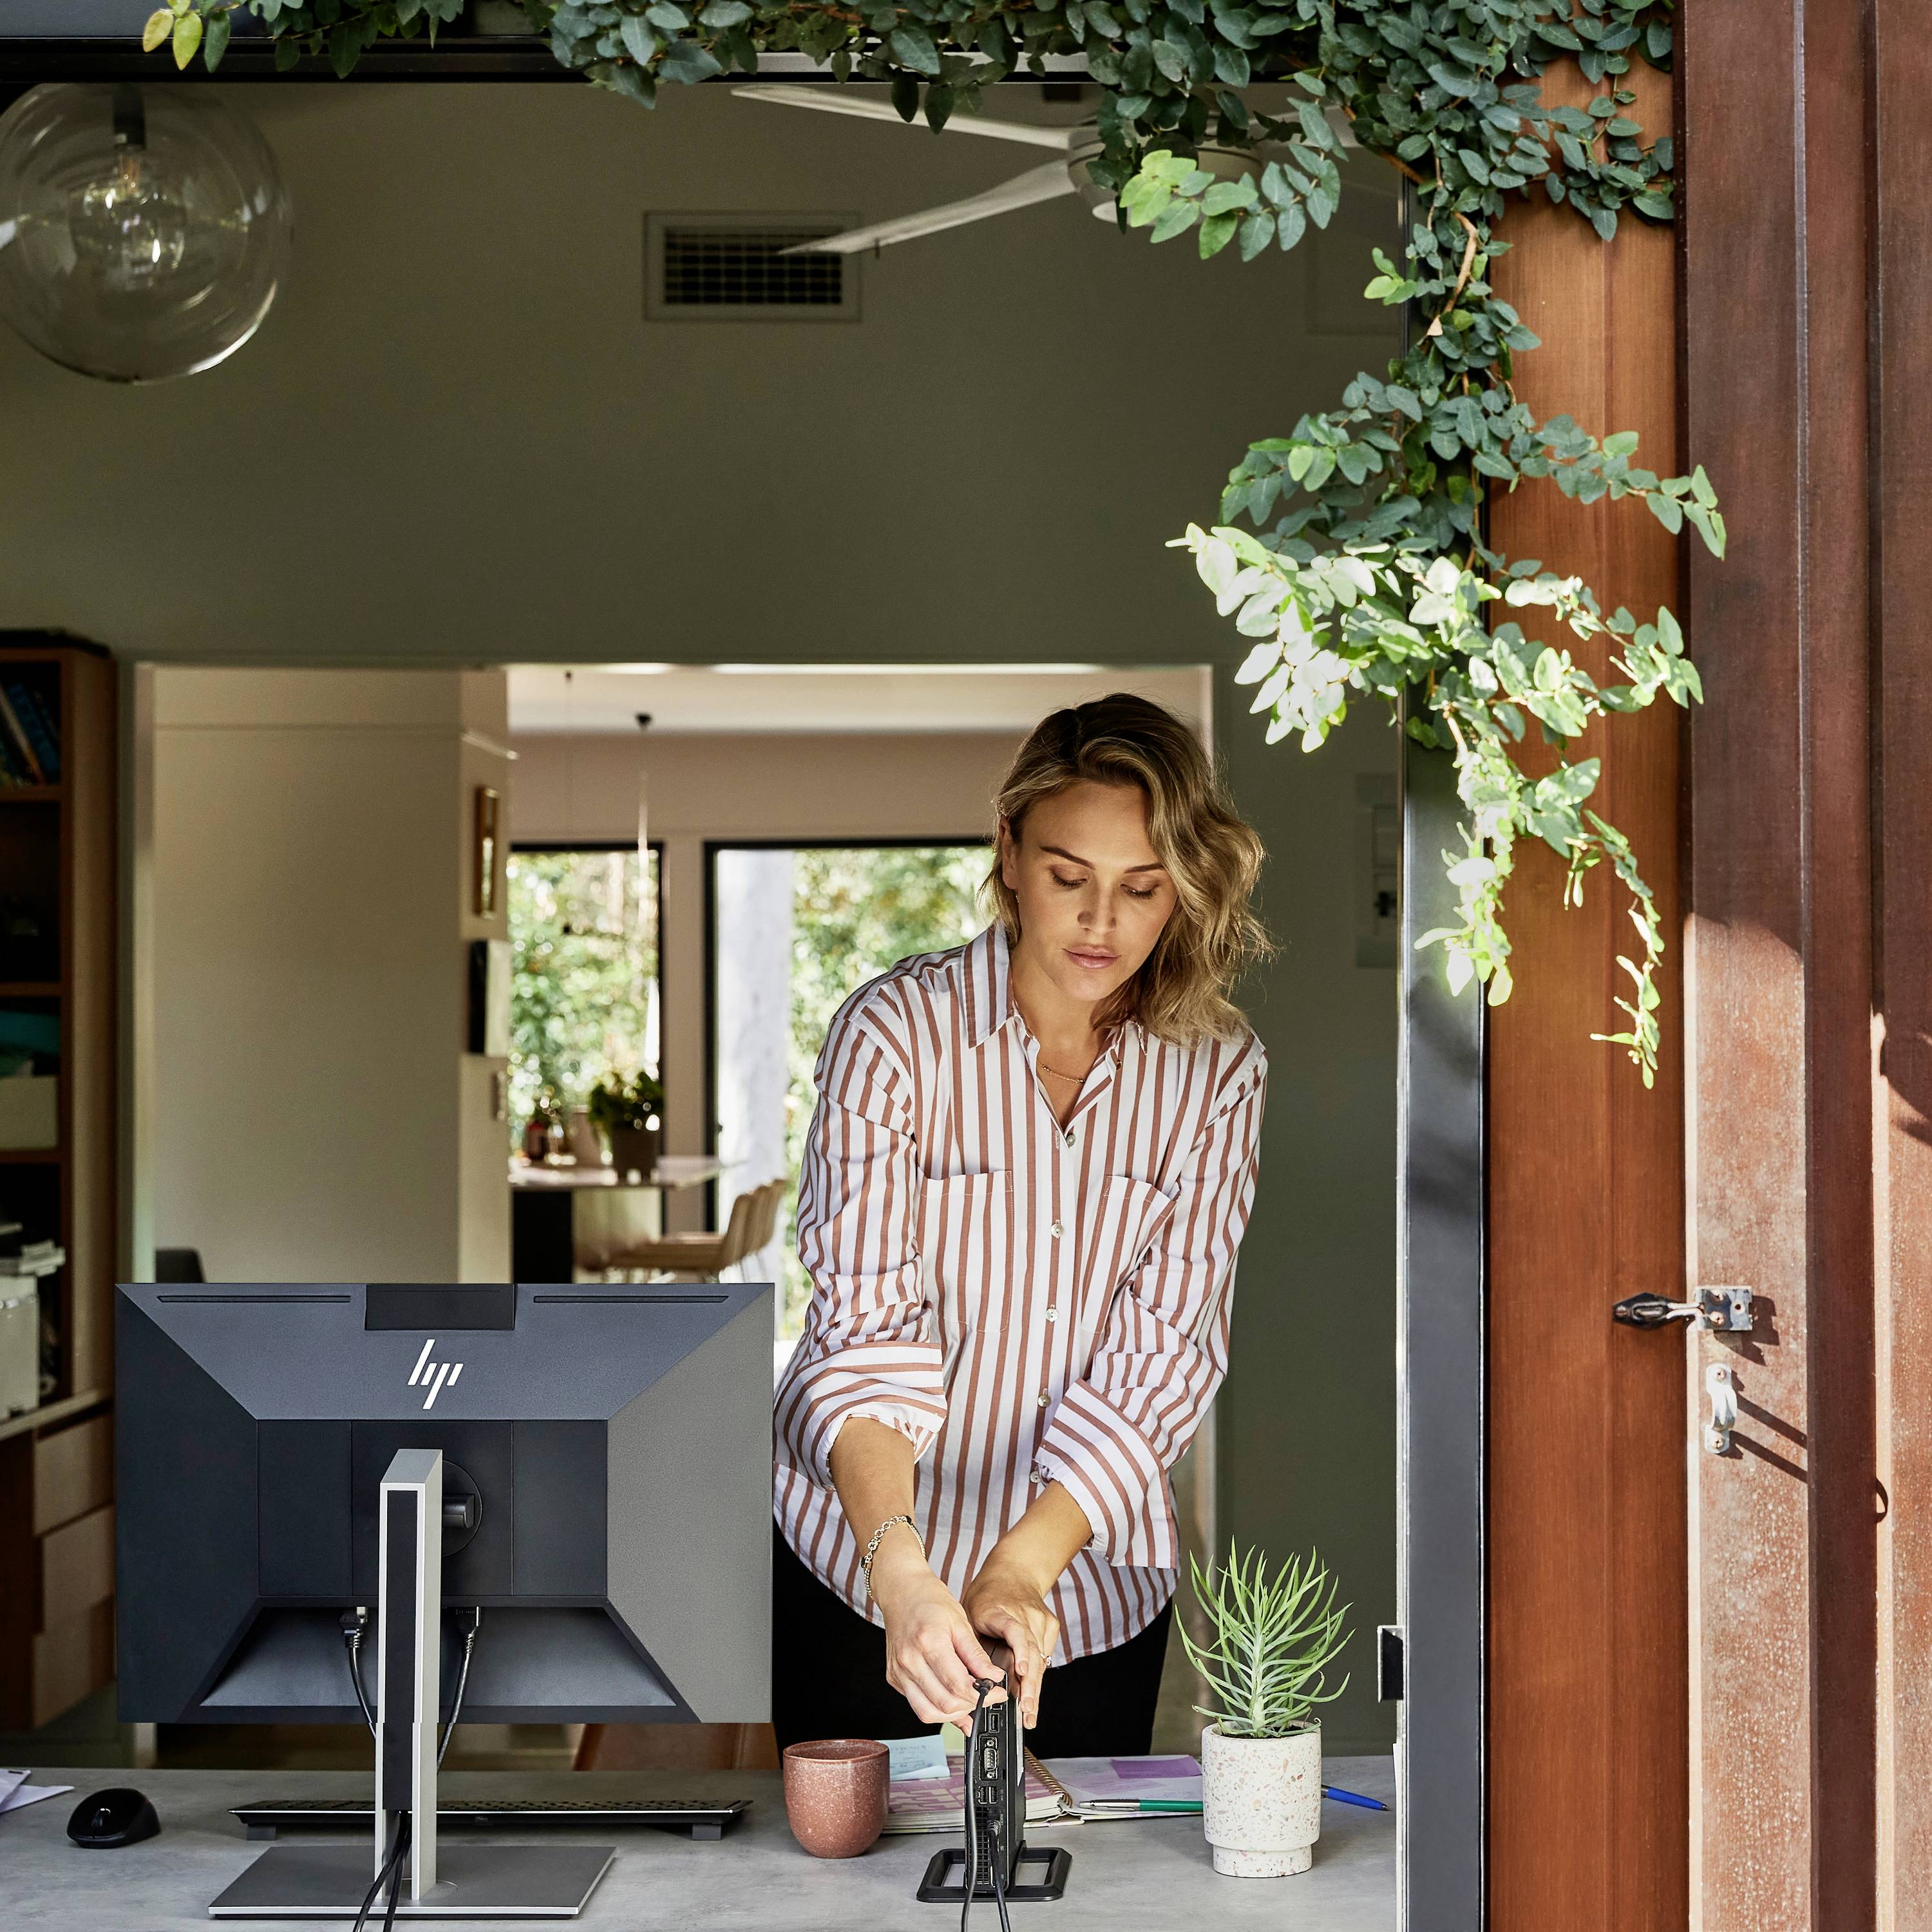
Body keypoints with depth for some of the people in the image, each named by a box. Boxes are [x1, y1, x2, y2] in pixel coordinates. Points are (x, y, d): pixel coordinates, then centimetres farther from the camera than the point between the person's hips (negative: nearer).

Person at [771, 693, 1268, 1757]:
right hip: (865, 1579, -2)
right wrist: (902, 1568, -38)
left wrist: (1020, 1572, -26)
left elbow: (1162, 1355, -13)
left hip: (1091, 1580, 2)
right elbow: (865, 1330, -22)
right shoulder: (895, 1031, -14)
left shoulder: (1219, 1072, -7)